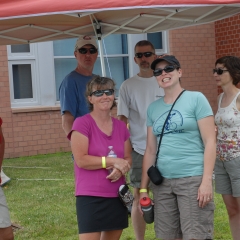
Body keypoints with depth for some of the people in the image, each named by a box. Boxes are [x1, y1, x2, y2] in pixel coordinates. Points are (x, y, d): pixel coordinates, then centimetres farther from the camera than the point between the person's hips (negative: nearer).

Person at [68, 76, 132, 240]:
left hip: (117, 196, 6)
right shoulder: (82, 124, -8)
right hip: (90, 197, -6)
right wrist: (112, 161, -17)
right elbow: (81, 160, -15)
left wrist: (120, 168, -10)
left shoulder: (121, 126, 9)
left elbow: (128, 158, 12)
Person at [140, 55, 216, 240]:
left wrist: (207, 181, -14)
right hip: (162, 182, 5)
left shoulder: (196, 99, -1)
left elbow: (210, 142, -6)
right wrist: (143, 187, 12)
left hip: (193, 179, -5)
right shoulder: (153, 108, 13)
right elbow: (150, 150, 15)